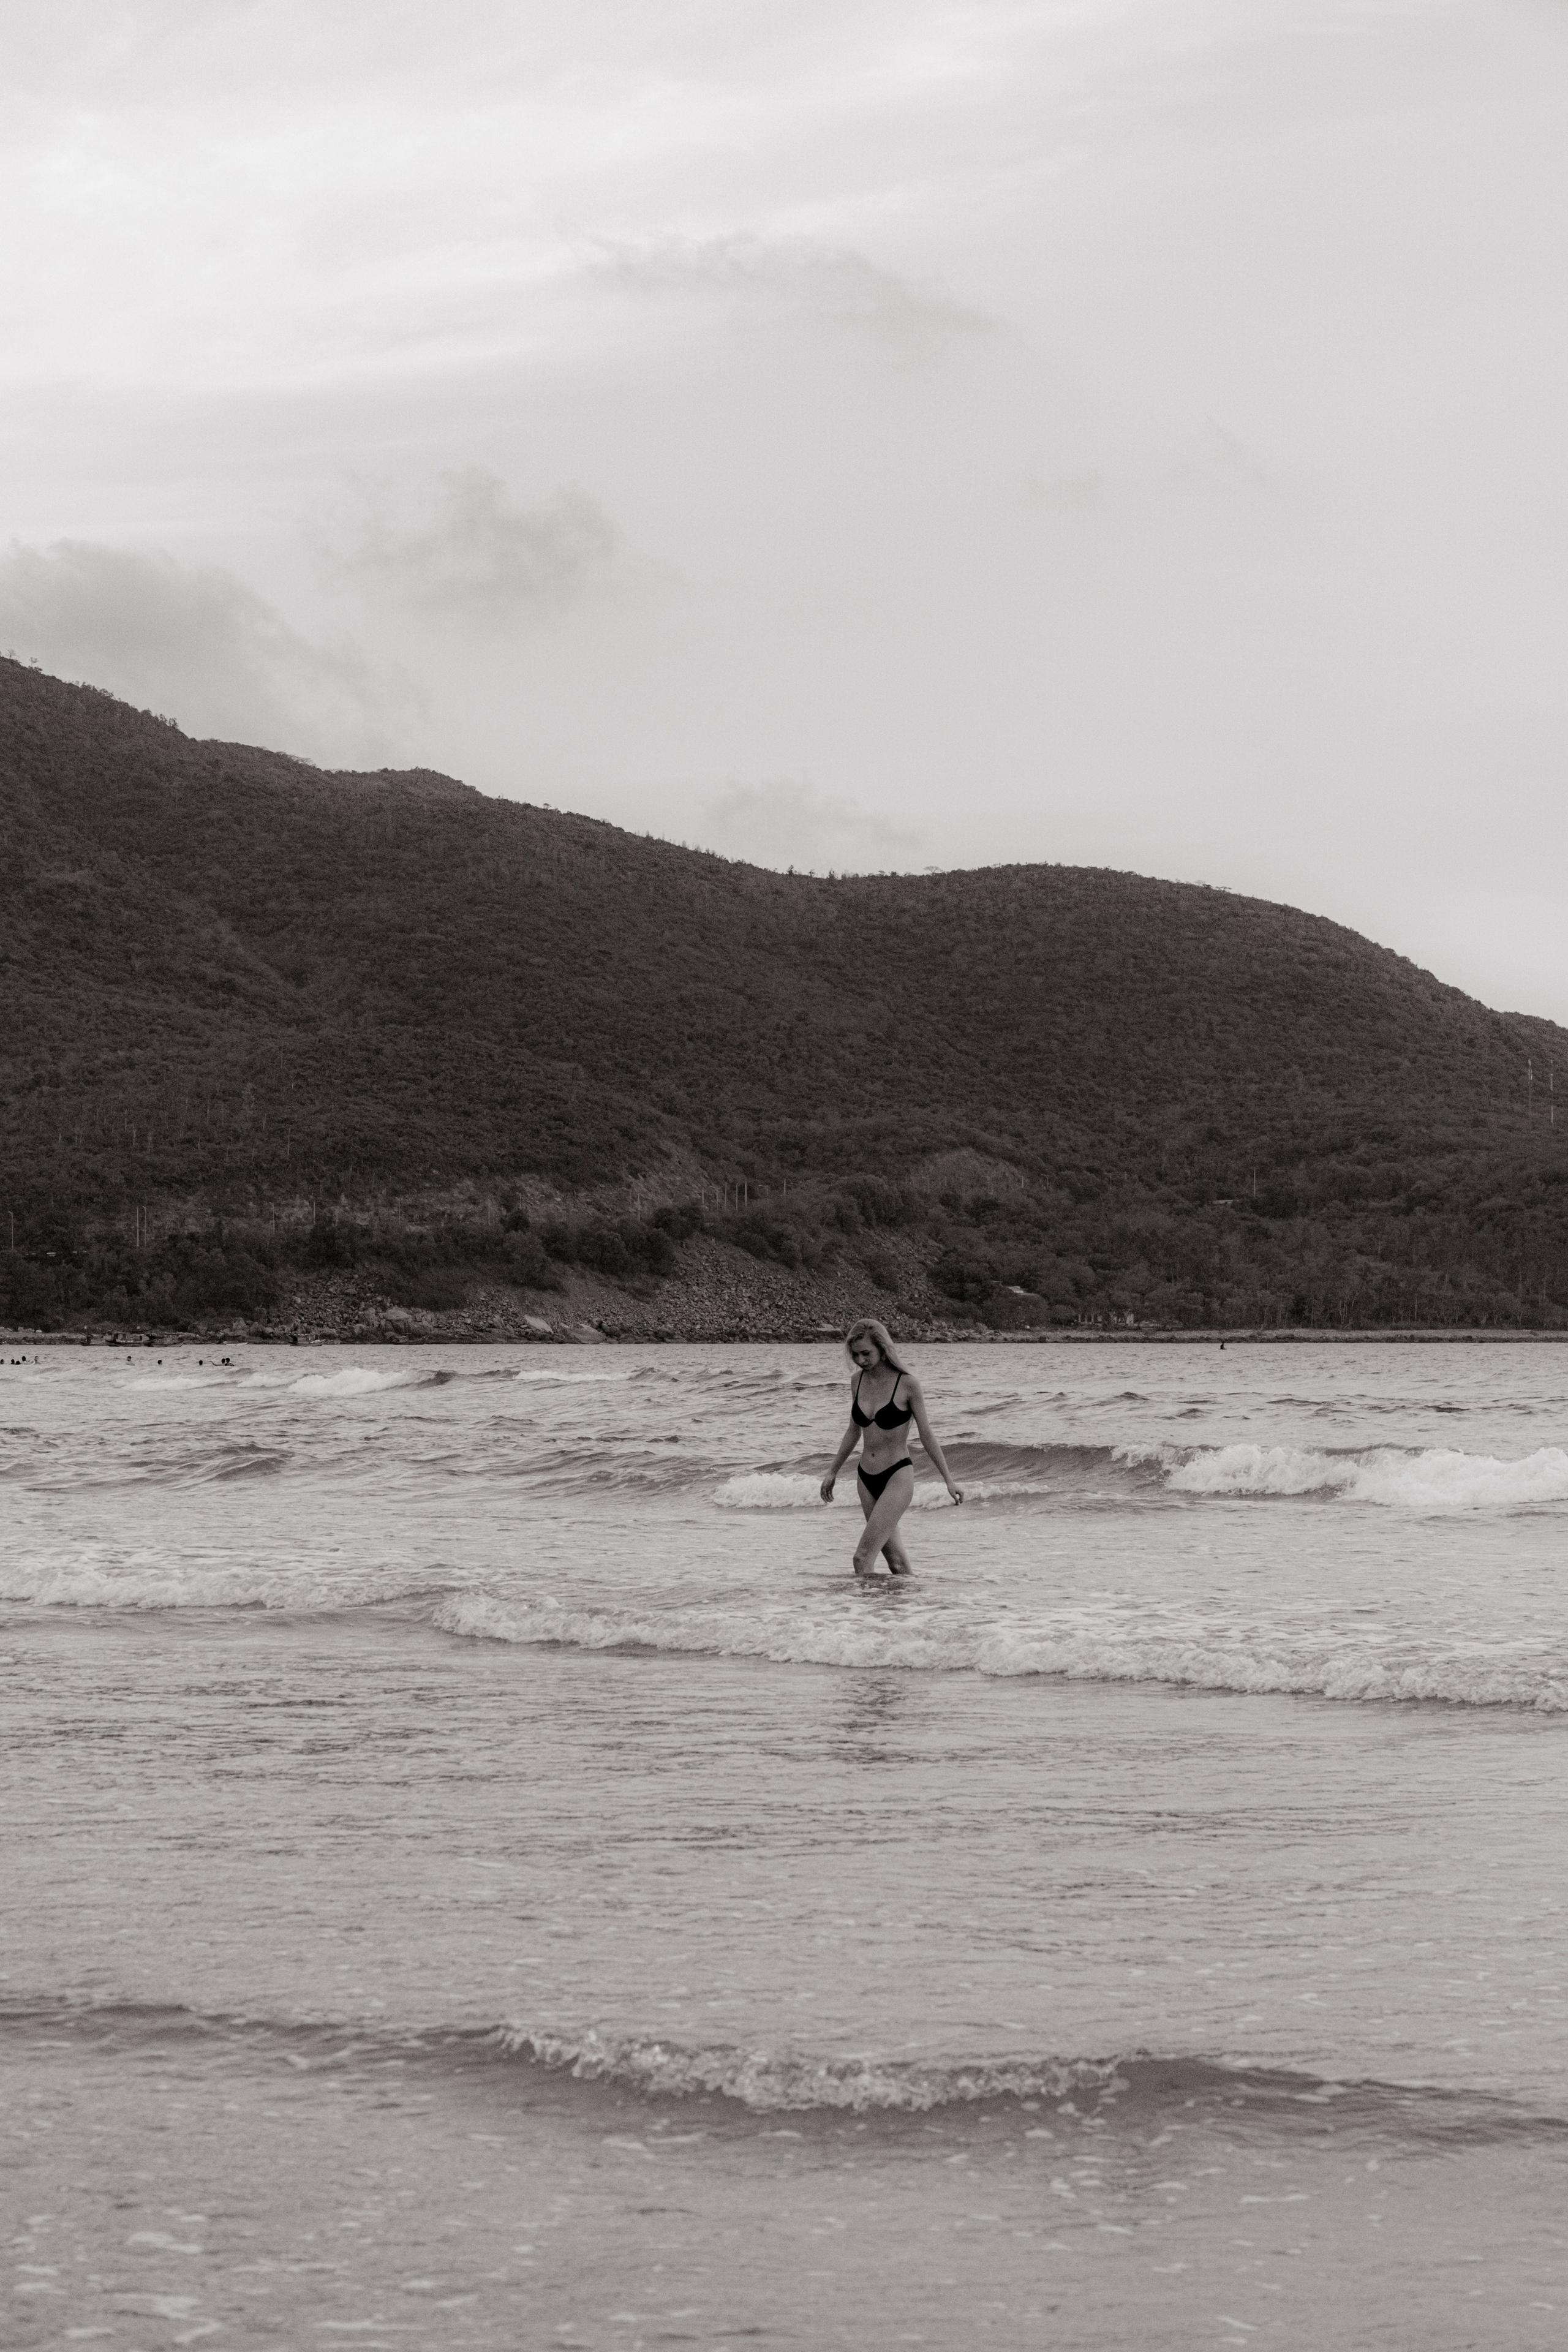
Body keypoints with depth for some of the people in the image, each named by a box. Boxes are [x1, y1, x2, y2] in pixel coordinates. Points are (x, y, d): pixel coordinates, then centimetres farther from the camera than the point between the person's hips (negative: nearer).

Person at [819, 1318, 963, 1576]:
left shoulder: (907, 1383, -12)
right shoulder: (859, 1380, 4)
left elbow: (926, 1435, -4)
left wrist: (949, 1480, -2)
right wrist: (833, 1472, 23)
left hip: (898, 1477, -6)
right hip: (867, 1479, 6)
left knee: (863, 1557, -15)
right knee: (896, 1562, 10)